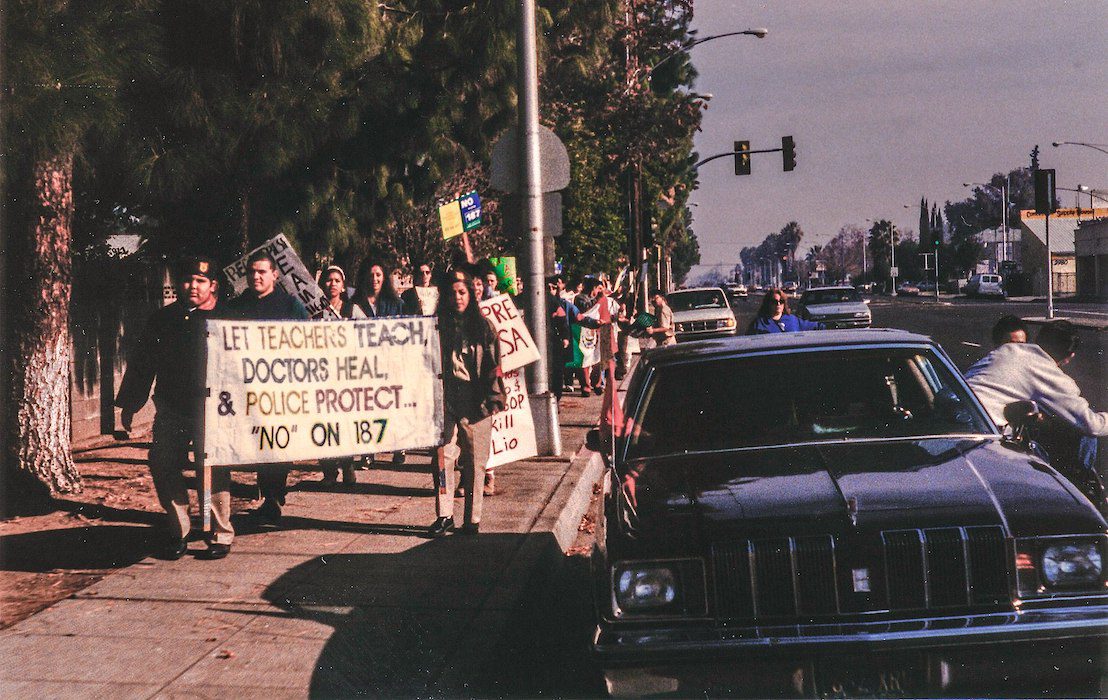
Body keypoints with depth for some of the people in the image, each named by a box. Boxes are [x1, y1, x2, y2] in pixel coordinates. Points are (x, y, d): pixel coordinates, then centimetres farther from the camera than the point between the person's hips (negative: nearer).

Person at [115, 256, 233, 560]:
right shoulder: (164, 319, 10)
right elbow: (141, 362, 15)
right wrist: (129, 405, 13)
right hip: (171, 410, 4)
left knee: (215, 470, -6)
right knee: (163, 466, -1)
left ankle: (221, 536, 7)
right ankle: (178, 532, 13)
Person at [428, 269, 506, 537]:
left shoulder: (483, 327, 7)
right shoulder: (437, 327, 7)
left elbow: (493, 365, 4)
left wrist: (494, 397, -3)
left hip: (476, 404, 0)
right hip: (446, 403, 0)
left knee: (475, 462, 3)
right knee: (443, 458, -7)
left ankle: (473, 519, 10)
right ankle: (444, 515, -1)